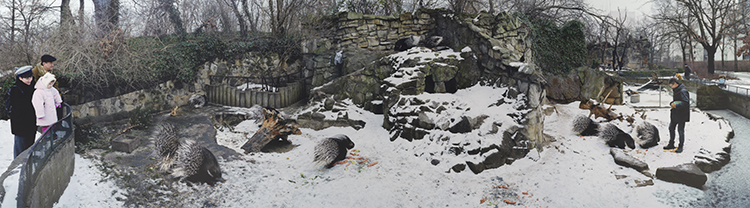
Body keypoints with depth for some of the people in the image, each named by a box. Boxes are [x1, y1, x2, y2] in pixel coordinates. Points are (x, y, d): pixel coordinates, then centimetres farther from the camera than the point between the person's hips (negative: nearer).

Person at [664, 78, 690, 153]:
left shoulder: (682, 91, -19)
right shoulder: (675, 90, 11)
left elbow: (685, 103, -27)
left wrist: (676, 105, -30)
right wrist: (672, 103, -3)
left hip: (681, 115, -9)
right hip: (674, 114, 9)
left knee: (680, 130, 0)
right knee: (671, 128, 15)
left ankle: (681, 147, 12)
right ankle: (671, 144, 27)